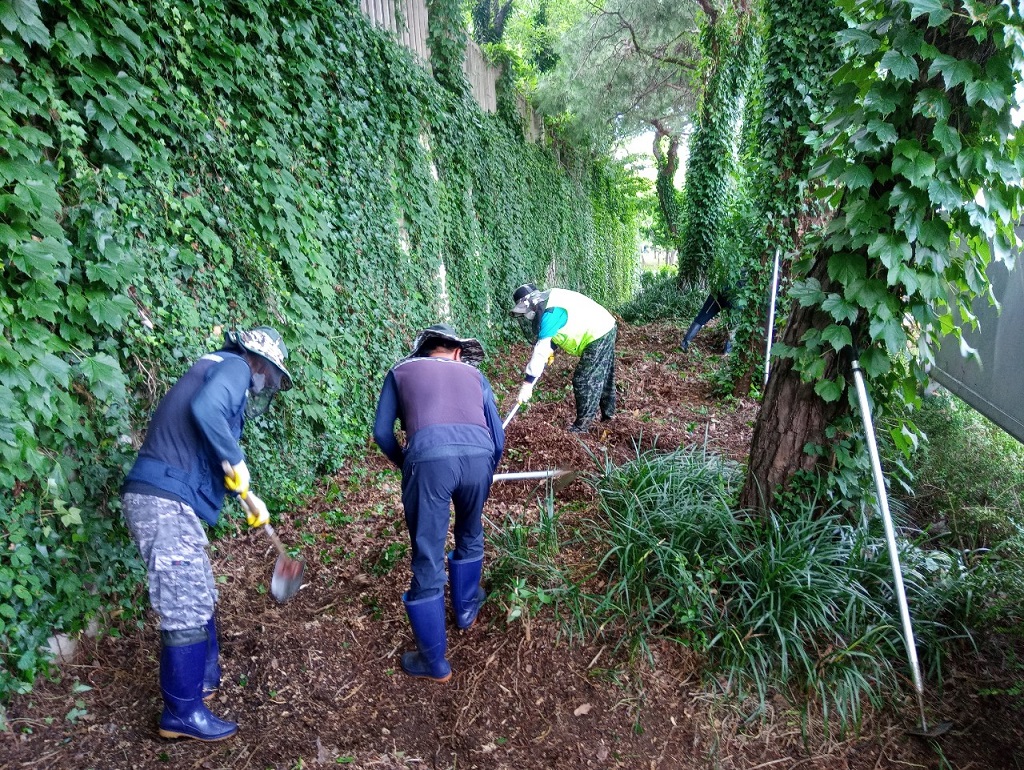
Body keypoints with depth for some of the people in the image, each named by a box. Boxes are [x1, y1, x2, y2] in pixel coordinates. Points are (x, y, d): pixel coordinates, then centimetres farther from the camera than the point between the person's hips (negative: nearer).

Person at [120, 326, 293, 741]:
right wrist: (236, 460, -15)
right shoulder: (235, 366, -5)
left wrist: (247, 496, 25)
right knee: (187, 610, -1)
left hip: (166, 501, 10)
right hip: (165, 502, -10)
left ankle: (205, 678, 36)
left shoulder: (217, 372, 24)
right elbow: (204, 409, -27)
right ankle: (182, 712, 12)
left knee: (198, 598, 21)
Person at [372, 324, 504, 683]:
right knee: (470, 535, 31)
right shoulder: (474, 375, 29)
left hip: (428, 457, -2)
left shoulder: (401, 370, 27)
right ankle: (466, 609, 51)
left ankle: (434, 663, 24)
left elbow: (382, 432, 19)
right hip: (477, 454, 2)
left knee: (428, 562, 11)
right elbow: (498, 439, 24)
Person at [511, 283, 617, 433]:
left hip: (597, 336, -10)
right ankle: (608, 412, 40)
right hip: (605, 328, 10)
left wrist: (528, 382, -26)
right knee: (604, 376, 23)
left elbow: (541, 349, -27)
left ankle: (581, 427, 0)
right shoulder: (549, 300, 6)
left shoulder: (550, 313, -24)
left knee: (583, 381, -6)